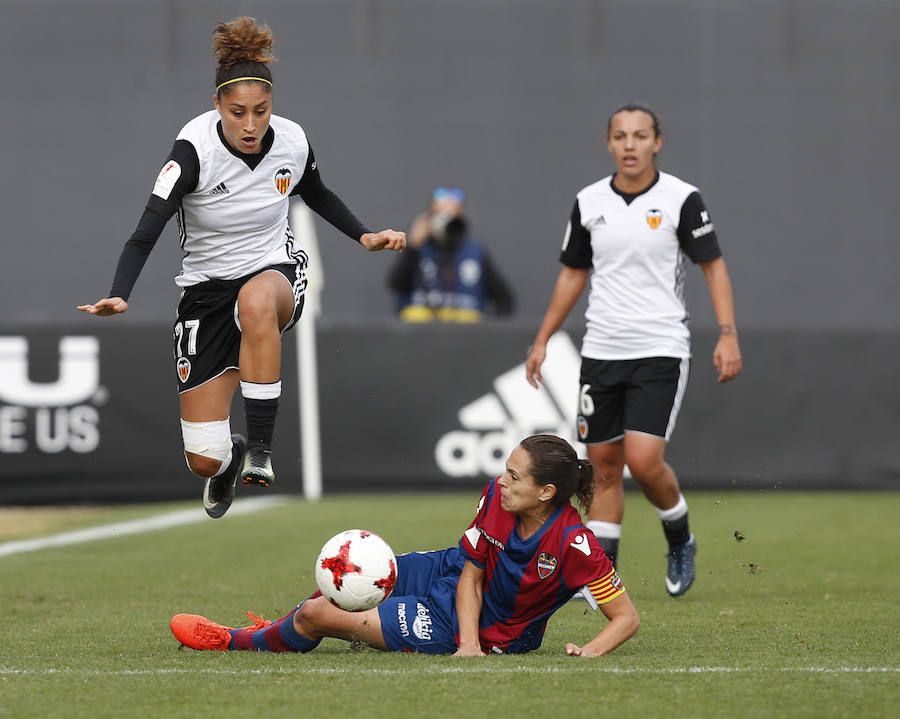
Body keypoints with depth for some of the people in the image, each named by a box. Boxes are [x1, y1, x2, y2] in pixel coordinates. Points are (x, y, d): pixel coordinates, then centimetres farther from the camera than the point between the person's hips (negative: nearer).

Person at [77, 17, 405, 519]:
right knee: (203, 461, -2)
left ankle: (260, 449, -33)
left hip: (278, 272, 1)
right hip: (208, 285, -1)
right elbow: (146, 233, -27)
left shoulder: (292, 142, -10)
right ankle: (230, 457, 41)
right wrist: (119, 297, -42)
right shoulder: (196, 150, -21)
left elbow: (318, 196, 15)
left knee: (257, 300, -42)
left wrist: (365, 237, 4)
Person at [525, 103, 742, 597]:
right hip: (600, 352, 4)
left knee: (644, 459, -15)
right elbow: (573, 273, 16)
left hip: (660, 351, -4)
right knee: (604, 465, 5)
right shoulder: (588, 203, 5)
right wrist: (542, 340, 15)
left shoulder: (681, 199, -6)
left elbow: (713, 264, -1)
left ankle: (680, 539, 12)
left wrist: (728, 334, -10)